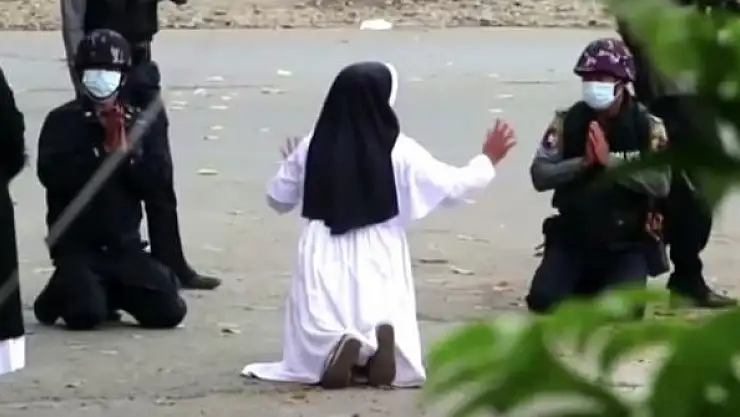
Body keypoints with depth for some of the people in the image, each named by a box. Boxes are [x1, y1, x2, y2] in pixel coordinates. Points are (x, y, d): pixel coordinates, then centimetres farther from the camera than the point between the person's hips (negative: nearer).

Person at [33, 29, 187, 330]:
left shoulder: (143, 124, 6)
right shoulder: (63, 121, -4)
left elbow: (158, 185, 0)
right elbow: (53, 175, -18)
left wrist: (128, 152, -15)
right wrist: (106, 150, -18)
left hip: (125, 245, 4)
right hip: (77, 246, -4)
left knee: (169, 312, -10)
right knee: (87, 315, -27)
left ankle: (114, 292, 18)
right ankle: (62, 293, 9)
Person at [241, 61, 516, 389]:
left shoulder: (311, 148, -1)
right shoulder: (398, 151, -8)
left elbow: (278, 199, 13)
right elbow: (452, 186, 0)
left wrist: (292, 166, 34)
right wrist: (488, 160, 18)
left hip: (324, 265, 1)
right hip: (377, 266, -1)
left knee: (315, 351, 9)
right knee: (389, 344, 10)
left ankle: (338, 349, -28)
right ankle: (377, 344, -28)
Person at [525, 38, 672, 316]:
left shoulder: (647, 126, -8)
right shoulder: (567, 122, -4)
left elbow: (661, 183, -19)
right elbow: (539, 176, -9)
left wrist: (609, 161, -26)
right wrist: (583, 162, -24)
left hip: (627, 243, -2)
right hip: (573, 237, 2)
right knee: (543, 300, -17)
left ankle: (609, 287, 15)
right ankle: (586, 287, 18)